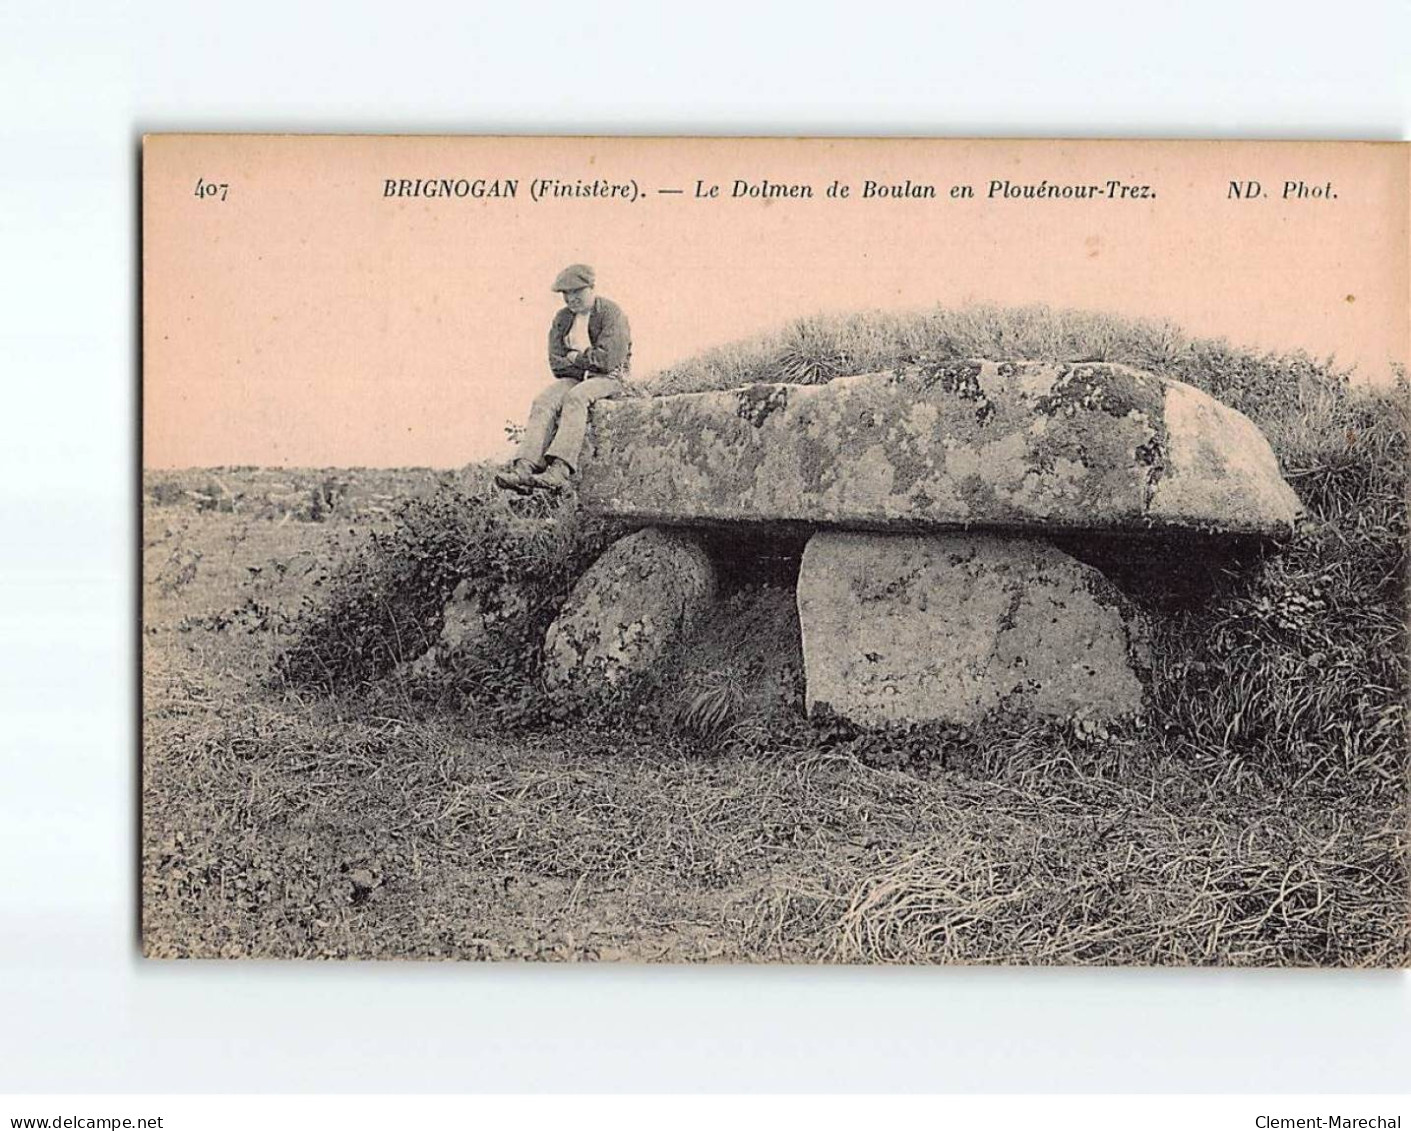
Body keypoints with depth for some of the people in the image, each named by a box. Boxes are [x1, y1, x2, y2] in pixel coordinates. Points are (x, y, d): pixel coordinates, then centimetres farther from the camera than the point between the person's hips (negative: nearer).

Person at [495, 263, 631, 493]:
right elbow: (556, 364, 5)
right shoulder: (562, 319, 13)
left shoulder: (611, 313, -5)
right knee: (543, 401, -25)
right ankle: (524, 467, -42)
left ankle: (560, 469, -50)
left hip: (607, 379, -5)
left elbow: (607, 359, -16)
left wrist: (575, 357, -5)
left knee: (575, 397, -36)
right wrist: (587, 360, -9)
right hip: (573, 379, 5)